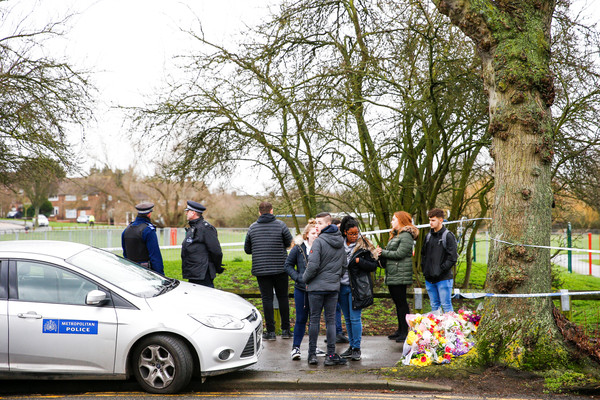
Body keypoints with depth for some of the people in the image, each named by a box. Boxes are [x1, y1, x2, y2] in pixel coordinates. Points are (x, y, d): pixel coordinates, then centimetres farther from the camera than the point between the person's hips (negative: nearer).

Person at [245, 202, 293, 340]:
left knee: (267, 299, 4)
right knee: (283, 298, 10)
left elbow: (247, 249, 7)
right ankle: (285, 330, 14)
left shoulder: (252, 227, 2)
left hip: (261, 270, 1)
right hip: (280, 268, -1)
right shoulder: (280, 225, -4)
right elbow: (289, 242, 2)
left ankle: (271, 331, 3)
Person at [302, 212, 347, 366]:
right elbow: (344, 265, 14)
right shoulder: (340, 243, 8)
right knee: (331, 320, 7)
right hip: (333, 287, 5)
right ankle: (331, 355, 6)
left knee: (314, 319, 4)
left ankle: (312, 354, 8)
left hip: (317, 286, -5)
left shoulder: (319, 241, -14)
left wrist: (305, 279, -3)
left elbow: (313, 265, -18)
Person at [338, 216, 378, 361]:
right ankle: (351, 346, 23)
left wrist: (359, 261, -19)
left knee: (355, 318, -5)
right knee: (347, 319, 12)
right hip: (342, 286, 5)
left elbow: (373, 266, -5)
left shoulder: (363, 246, -6)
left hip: (357, 287, -5)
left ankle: (357, 349, 5)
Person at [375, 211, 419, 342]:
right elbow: (390, 252, 19)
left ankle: (406, 332, -4)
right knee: (398, 302, 13)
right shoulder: (396, 235, 22)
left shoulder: (406, 236, -10)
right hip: (392, 276, 10)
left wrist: (383, 252, -11)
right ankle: (400, 330, 21)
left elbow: (400, 254, -19)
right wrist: (381, 252, -2)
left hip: (400, 276, -10)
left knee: (402, 303, -7)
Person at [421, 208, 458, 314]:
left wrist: (441, 270, -15)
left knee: (446, 306, -4)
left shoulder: (448, 236, -8)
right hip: (429, 279, 6)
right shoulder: (428, 236, 13)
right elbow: (423, 254, 21)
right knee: (434, 306, 12)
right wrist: (424, 268, 7)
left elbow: (452, 257, -12)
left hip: (444, 278, -6)